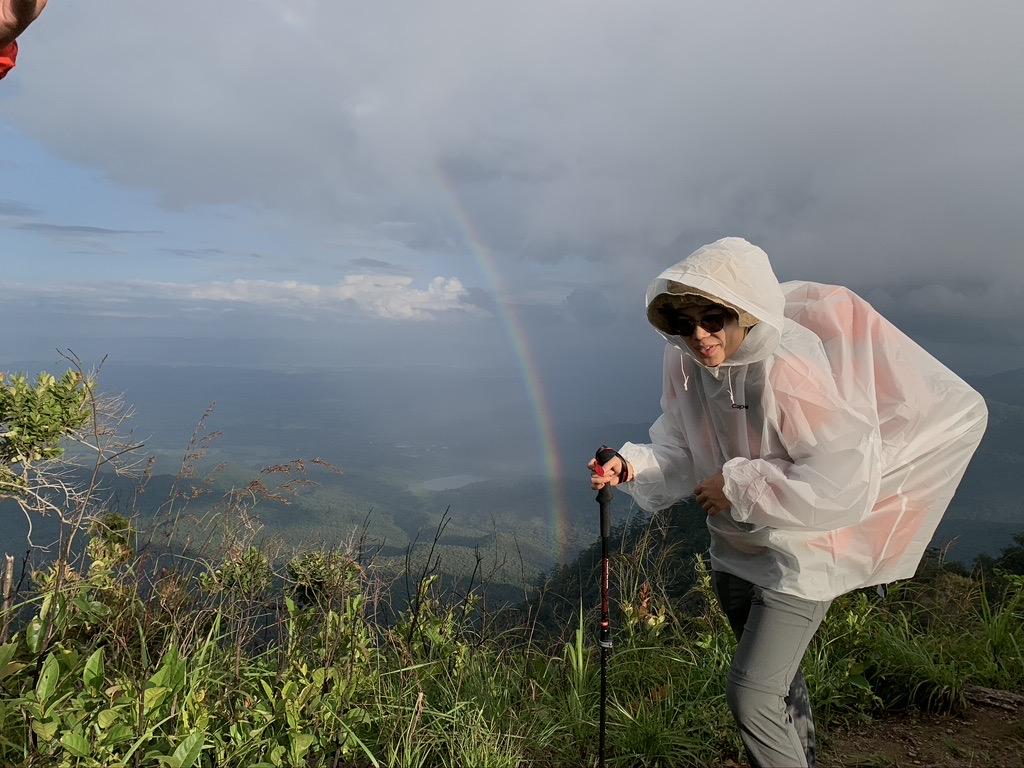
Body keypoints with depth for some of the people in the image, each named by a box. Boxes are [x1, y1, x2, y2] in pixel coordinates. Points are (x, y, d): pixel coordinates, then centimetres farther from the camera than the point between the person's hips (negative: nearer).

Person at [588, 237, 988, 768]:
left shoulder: (790, 370, -31)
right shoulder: (686, 364, -11)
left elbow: (846, 482, -31)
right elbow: (683, 455, -4)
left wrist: (740, 486, -29)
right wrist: (631, 466, -23)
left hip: (798, 555, -7)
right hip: (733, 550, 7)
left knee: (751, 695, -7)